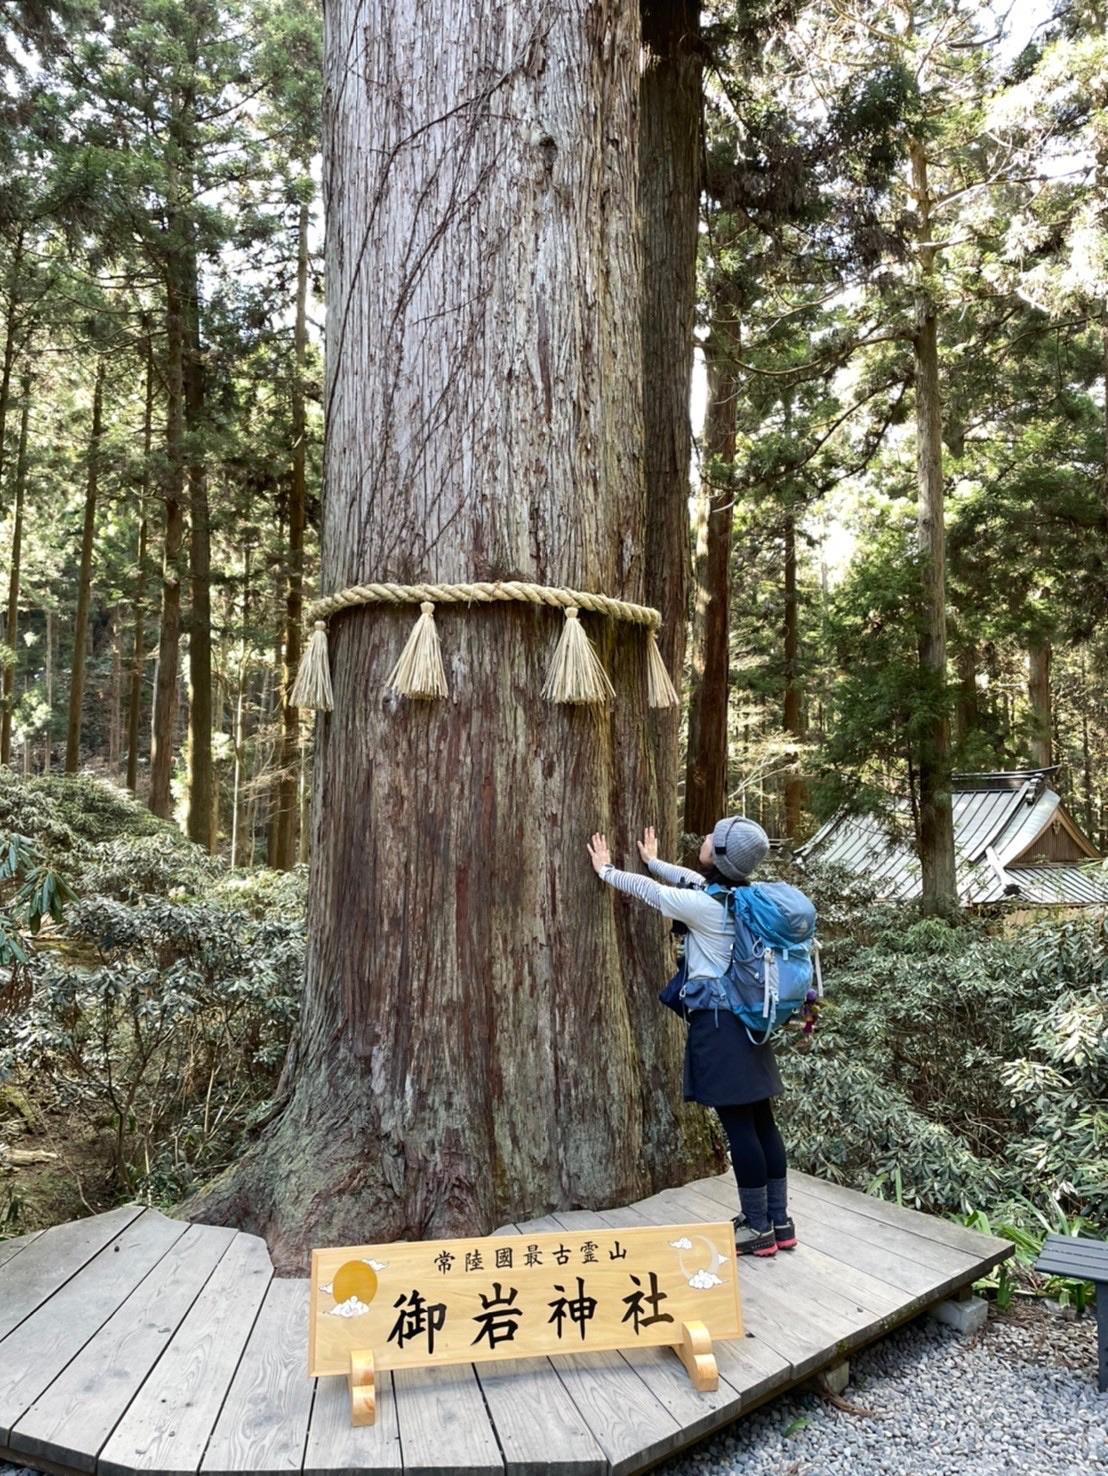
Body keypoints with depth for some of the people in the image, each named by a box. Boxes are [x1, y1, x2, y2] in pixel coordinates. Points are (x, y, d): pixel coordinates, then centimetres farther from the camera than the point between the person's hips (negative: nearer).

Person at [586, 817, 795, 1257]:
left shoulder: (704, 906, -17)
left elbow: (650, 890, -3)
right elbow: (692, 880, 24)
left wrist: (606, 871, 15)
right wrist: (653, 861, 40)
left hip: (719, 1020, -9)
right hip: (749, 1016, 9)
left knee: (739, 1127, 1)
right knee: (761, 1122, 13)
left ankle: (758, 1229, 11)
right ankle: (779, 1222, 23)